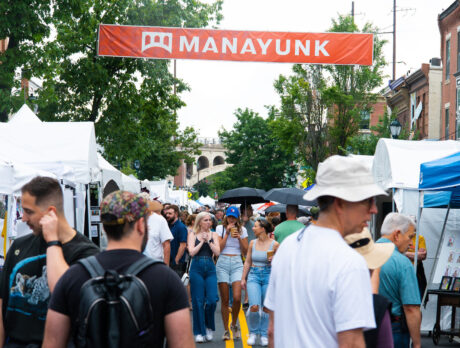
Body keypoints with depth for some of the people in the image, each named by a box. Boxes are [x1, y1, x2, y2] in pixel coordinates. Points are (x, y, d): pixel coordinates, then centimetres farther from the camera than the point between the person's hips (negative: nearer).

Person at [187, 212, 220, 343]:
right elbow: (192, 252, -5)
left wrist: (208, 241, -7)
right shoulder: (193, 235, 6)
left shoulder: (213, 235, 11)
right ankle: (199, 332, 7)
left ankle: (209, 327, 15)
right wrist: (202, 241, -6)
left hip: (210, 269, 2)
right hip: (196, 268, -2)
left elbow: (217, 252, 1)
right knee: (198, 301, -1)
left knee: (212, 300, -8)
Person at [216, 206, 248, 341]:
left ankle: (234, 324, 10)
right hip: (223, 263, 0)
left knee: (237, 297, -14)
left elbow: (245, 251, 8)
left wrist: (239, 238, -5)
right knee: (224, 300, 0)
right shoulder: (220, 228, 6)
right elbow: (219, 248, -3)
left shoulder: (242, 230, 10)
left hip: (237, 263, 1)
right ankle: (226, 330, 10)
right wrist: (227, 233, -7)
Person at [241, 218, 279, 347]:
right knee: (254, 307, -12)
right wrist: (243, 278, 12)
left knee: (266, 308, 4)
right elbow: (247, 262, 13)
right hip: (253, 275, 2)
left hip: (268, 276, -2)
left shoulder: (274, 244, -4)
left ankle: (264, 335, 20)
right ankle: (253, 333, 9)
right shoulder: (252, 243, 6)